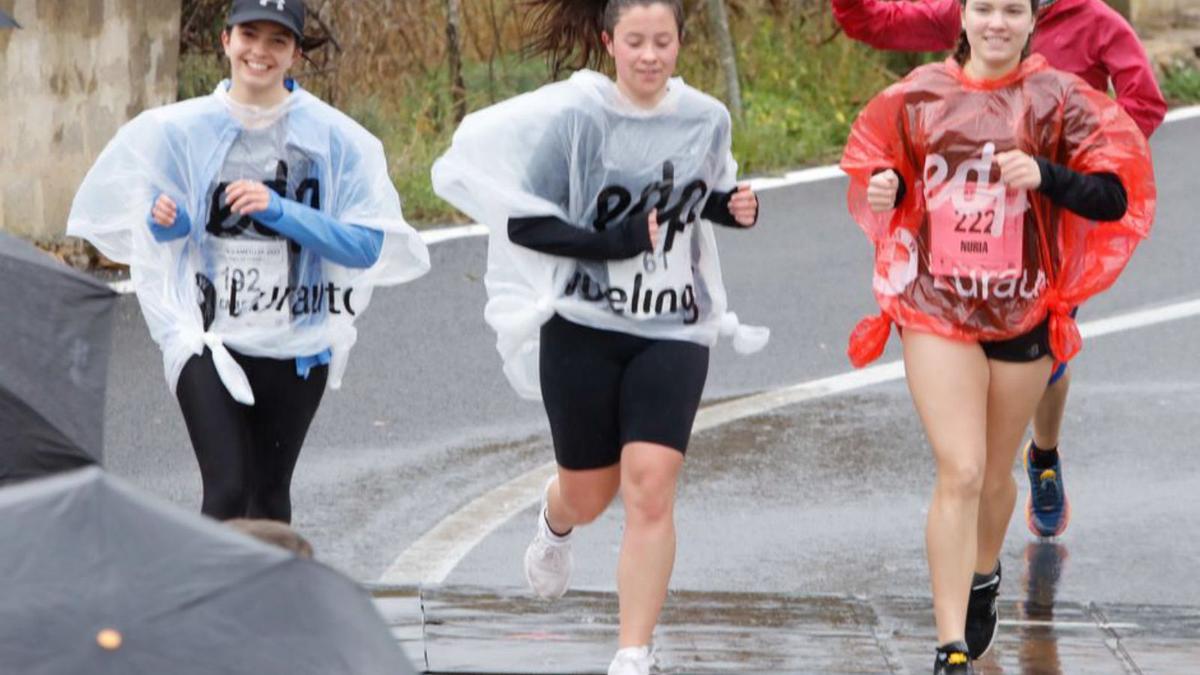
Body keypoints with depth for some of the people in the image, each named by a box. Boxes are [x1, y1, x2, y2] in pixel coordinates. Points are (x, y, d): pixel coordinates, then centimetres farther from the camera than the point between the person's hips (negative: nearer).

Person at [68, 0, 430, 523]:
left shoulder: (333, 136, -5)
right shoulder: (181, 129, 0)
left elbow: (366, 246, -10)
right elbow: (159, 232, 13)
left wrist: (281, 212, -21)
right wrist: (165, 222, -11)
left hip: (296, 346, 1)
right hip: (208, 339, -1)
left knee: (270, 490, 14)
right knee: (226, 490, -14)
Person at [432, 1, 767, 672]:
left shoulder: (707, 120, 3)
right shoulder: (572, 116, -9)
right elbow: (523, 221, -9)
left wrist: (733, 206, 0)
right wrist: (612, 244, -20)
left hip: (673, 331, 2)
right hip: (584, 327, -1)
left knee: (651, 485, -14)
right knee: (590, 494, 12)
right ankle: (556, 523, 51)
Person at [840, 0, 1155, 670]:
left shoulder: (1059, 99, -4)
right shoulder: (920, 95, 1)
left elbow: (1115, 198, -8)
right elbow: (879, 164, 16)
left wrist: (1046, 175, -25)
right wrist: (884, 187, -7)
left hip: (1023, 311, 1)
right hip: (937, 309, -1)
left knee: (995, 475, 16)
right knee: (960, 472, -13)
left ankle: (984, 577, 49)